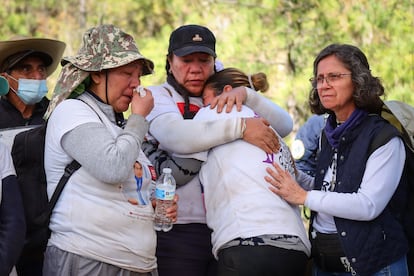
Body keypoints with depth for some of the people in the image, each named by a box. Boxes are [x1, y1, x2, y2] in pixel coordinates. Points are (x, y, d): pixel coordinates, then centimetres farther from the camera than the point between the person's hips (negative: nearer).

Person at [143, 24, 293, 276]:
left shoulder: (225, 101, 16)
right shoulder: (158, 96, 4)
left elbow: (285, 126, 7)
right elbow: (175, 135, -18)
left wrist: (246, 94, -8)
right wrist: (240, 127, -23)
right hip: (178, 229, -4)